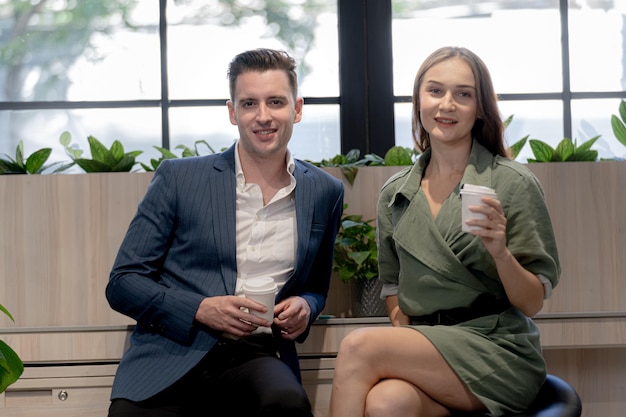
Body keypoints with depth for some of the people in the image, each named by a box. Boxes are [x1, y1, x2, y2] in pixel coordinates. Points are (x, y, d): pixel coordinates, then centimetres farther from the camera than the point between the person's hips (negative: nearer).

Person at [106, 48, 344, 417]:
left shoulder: (325, 193, 12)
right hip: (173, 354, -1)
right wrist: (202, 309, -11)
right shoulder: (179, 178, 5)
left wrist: (306, 308, 2)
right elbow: (123, 283, 4)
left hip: (256, 356, 1)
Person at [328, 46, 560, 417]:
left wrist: (500, 252, -20)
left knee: (359, 346, -27)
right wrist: (403, 342, -2)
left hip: (497, 353, -3)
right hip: (421, 353, 3)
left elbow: (533, 303, -1)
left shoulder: (513, 184, -1)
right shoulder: (394, 195, 12)